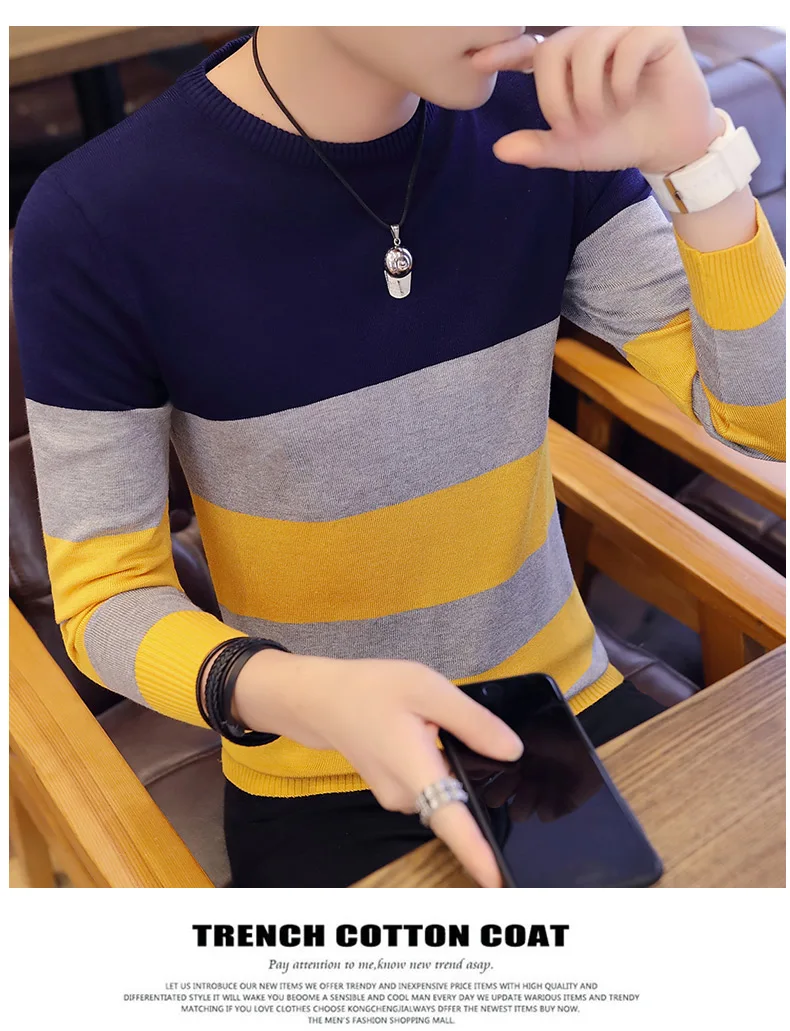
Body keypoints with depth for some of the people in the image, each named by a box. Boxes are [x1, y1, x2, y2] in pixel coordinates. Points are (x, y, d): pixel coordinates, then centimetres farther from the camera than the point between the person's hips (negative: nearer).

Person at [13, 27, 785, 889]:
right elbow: (105, 598, -12)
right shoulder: (94, 225, -19)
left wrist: (696, 161, -23)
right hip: (318, 791, -3)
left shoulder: (548, 121, -8)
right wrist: (299, 694, -32)